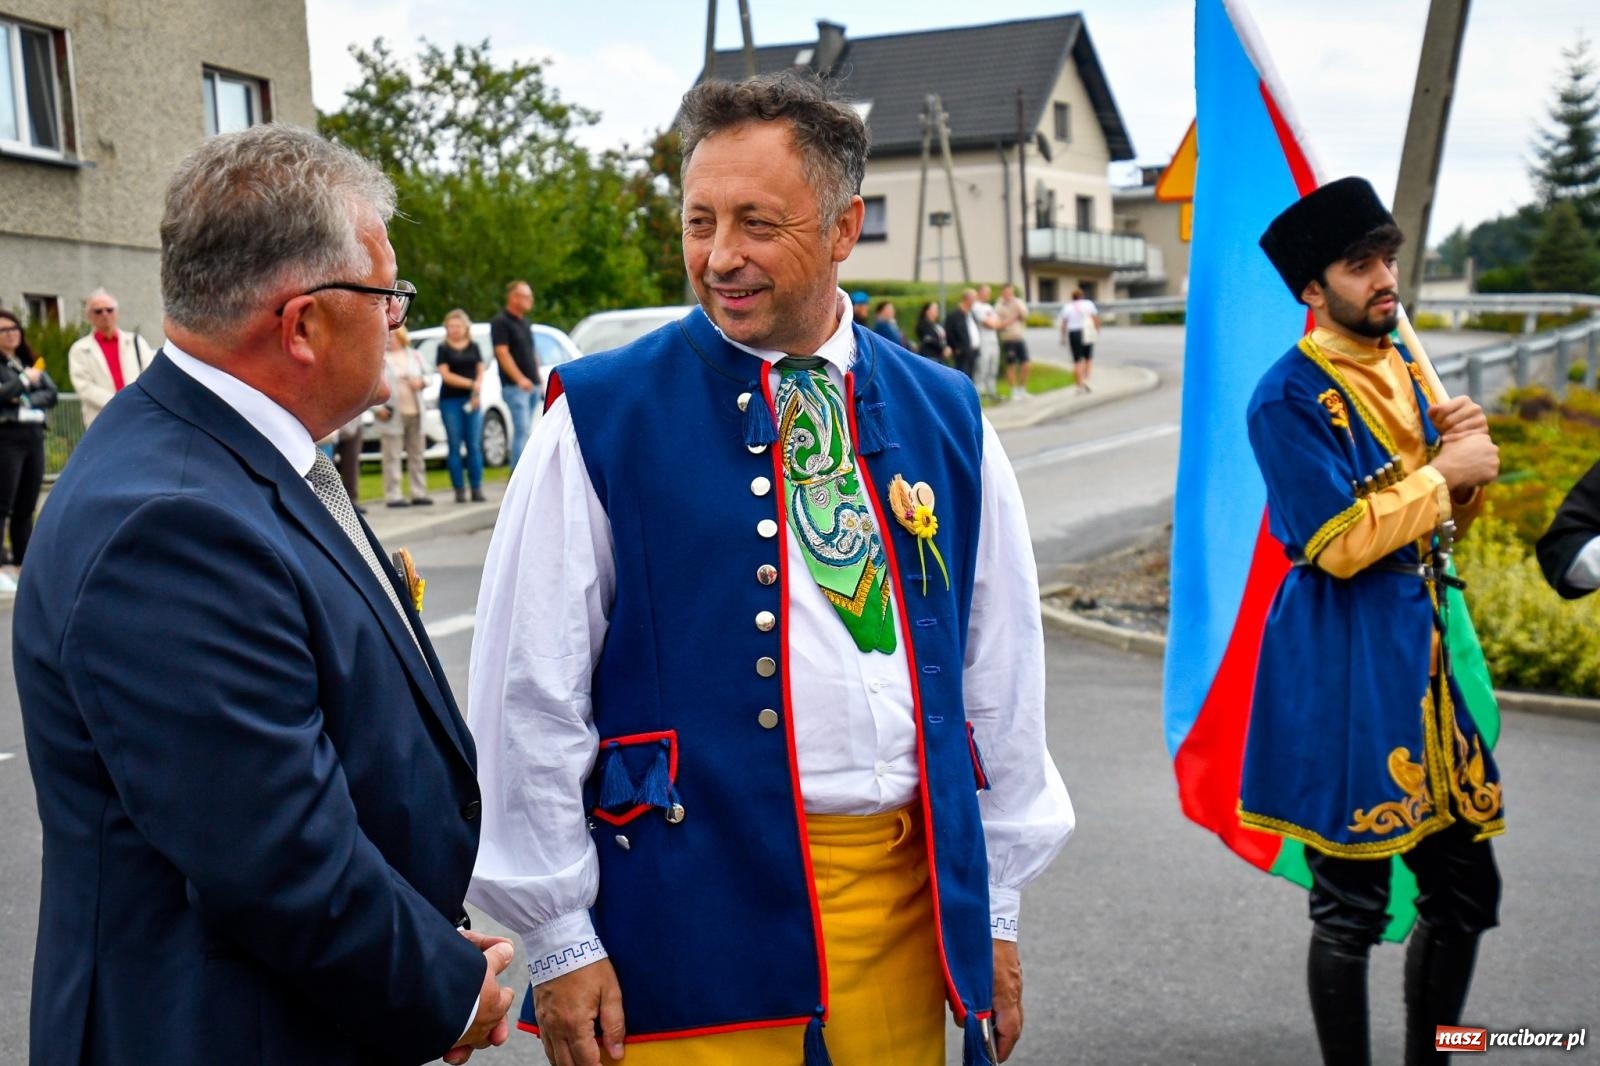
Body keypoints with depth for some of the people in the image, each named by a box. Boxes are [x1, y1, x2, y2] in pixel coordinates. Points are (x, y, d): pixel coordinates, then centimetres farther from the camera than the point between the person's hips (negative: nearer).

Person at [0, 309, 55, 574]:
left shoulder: (31, 363, 17)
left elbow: (51, 393, 7)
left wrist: (28, 400, -8)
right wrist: (25, 380, -9)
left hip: (35, 435, 6)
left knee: (26, 507, 9)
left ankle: (23, 564, 15)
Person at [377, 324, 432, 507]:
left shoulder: (414, 355, 14)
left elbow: (426, 374, 22)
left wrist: (421, 381, -1)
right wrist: (377, 408, -16)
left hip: (415, 412, 5)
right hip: (392, 415, -5)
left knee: (416, 455, 9)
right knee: (392, 456, -6)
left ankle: (418, 493, 17)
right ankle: (393, 495, -4)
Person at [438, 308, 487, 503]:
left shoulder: (473, 347, 12)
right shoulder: (443, 348, 4)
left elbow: (481, 371, 10)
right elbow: (445, 375, -4)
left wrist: (477, 392, -7)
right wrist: (470, 384, -13)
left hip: (472, 400, 2)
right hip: (450, 401, -2)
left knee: (474, 445, -1)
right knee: (455, 447, -2)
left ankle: (477, 488, 2)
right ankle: (459, 489, 1)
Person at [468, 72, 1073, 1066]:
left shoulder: (945, 418, 3)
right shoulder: (601, 416, -7)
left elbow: (1000, 670, 9)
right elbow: (529, 694, -6)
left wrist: (997, 906, 11)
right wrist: (559, 937, -4)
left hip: (909, 900, 4)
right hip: (696, 908, -3)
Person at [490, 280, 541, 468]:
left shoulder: (524, 322, 18)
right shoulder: (500, 322, -7)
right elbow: (502, 353, -15)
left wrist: (539, 380, 18)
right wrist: (520, 379, -24)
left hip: (532, 385, 8)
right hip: (515, 387, -8)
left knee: (523, 431, 9)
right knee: (522, 430, -12)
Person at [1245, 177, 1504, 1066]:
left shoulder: (1407, 367, 13)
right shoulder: (1288, 398, -12)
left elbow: (1450, 520, 19)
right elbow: (1340, 543, -20)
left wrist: (1469, 453, 0)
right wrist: (1445, 472, -12)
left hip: (1424, 638, 8)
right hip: (1343, 665, -8)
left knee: (1467, 889, 15)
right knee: (1352, 906, 2)